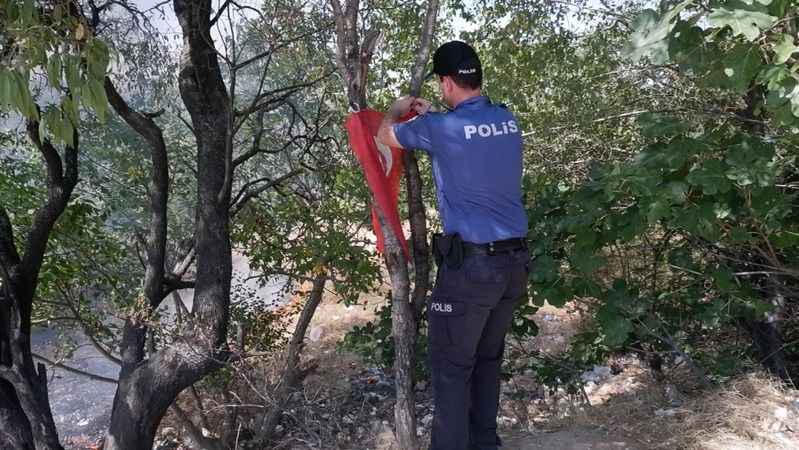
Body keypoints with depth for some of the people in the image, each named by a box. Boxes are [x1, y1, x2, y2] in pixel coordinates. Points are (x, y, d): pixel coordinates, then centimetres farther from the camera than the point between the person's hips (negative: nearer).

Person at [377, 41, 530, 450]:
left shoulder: (441, 128, -13)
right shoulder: (508, 120, 6)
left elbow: (385, 135, 5)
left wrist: (398, 109, 25)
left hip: (470, 265, -7)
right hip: (515, 262, 7)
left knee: (452, 366, 6)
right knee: (488, 358, 20)